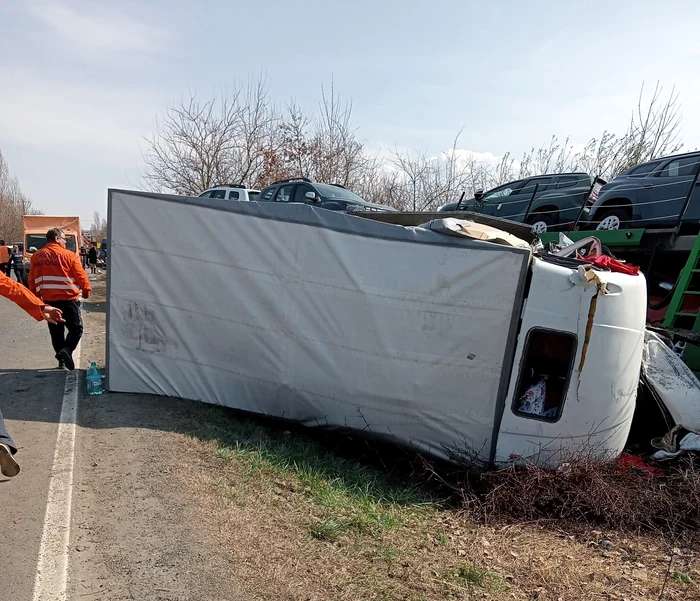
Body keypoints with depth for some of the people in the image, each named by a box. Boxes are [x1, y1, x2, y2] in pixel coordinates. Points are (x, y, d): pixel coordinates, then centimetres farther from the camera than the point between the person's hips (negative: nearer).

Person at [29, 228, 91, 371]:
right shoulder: (68, 255, -7)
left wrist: (36, 296, 21)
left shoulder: (36, 256, 6)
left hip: (48, 300, 5)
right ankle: (66, 349, -22)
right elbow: (80, 275, -5)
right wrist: (86, 290, 11)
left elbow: (32, 280, 10)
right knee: (76, 328, 2)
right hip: (68, 298, -4)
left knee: (56, 331, 13)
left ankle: (62, 359, 14)